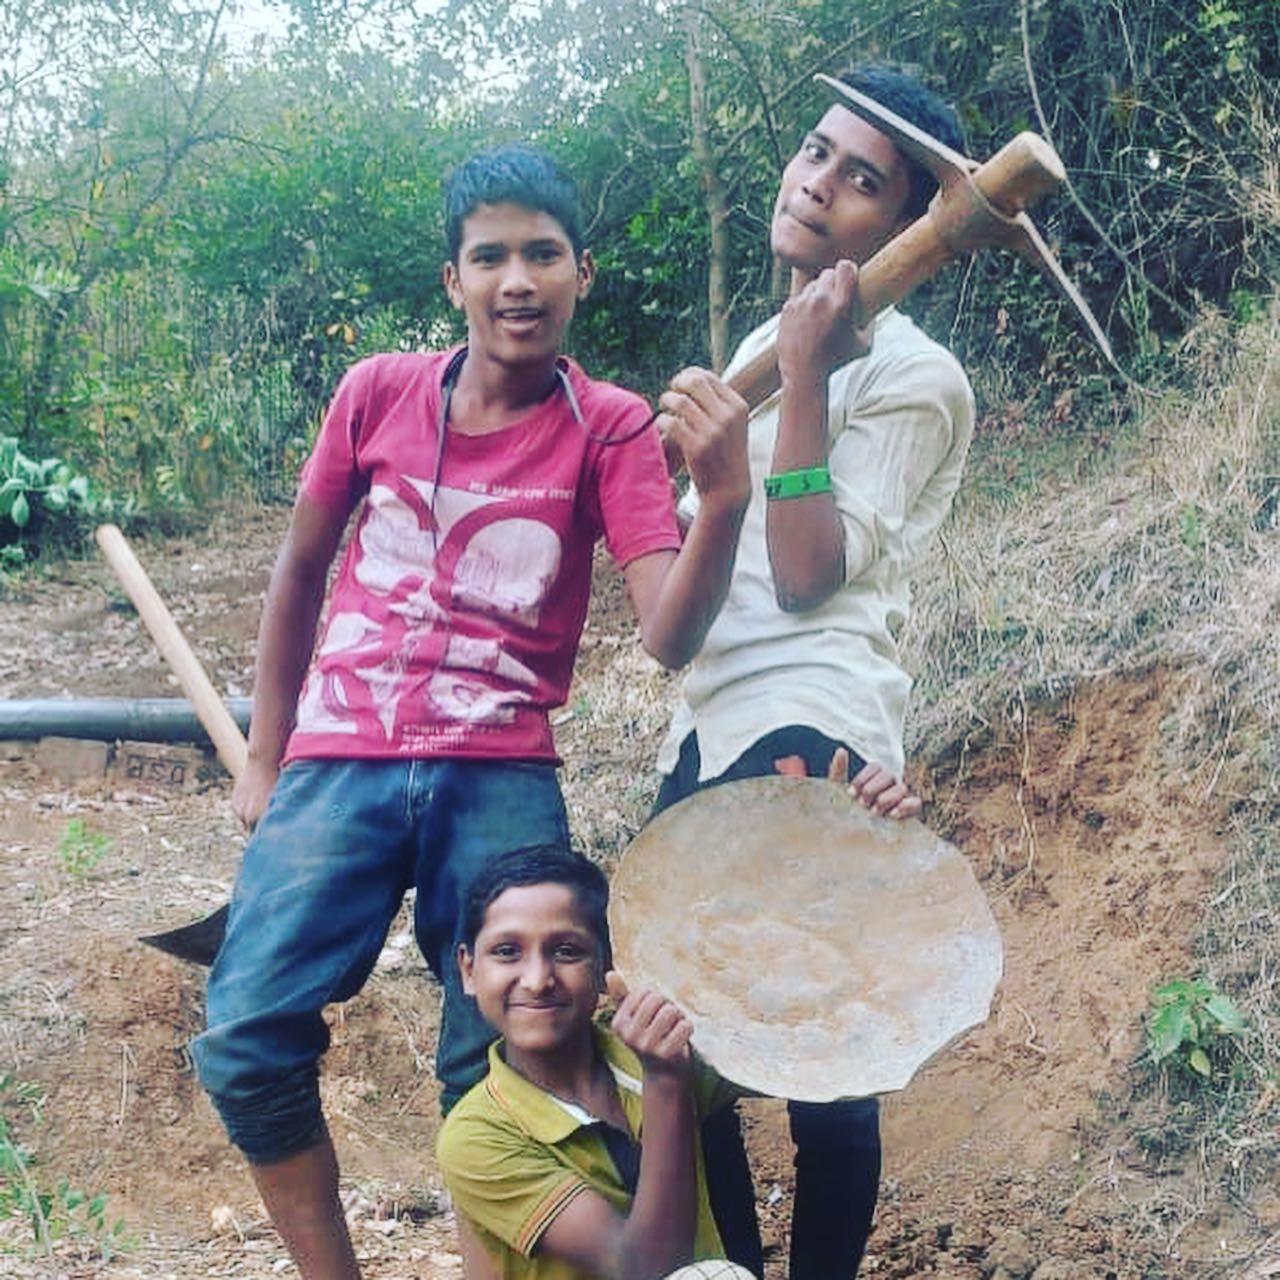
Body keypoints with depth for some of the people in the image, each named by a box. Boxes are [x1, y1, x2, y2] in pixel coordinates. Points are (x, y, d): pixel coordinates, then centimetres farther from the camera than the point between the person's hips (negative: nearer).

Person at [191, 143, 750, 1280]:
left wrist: (725, 498, -34)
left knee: (496, 1070, -3)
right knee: (248, 1043, -8)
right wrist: (264, 757, 17)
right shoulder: (380, 393, 3)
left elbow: (669, 636, -15)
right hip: (338, 764, 2)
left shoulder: (612, 430, -3)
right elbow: (301, 569, 15)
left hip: (501, 781, -1)